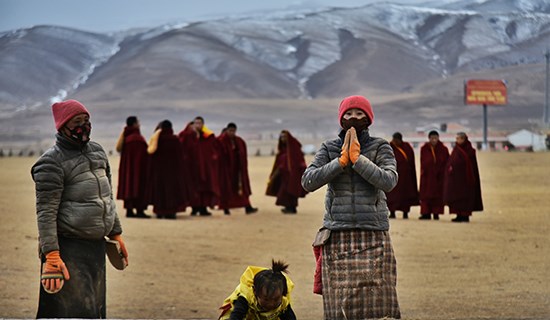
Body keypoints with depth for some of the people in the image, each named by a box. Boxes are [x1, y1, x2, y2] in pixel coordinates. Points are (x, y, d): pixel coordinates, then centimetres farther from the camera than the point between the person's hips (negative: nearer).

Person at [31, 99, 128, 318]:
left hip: (97, 246, 8)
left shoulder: (97, 152, 14)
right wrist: (51, 255, -23)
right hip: (68, 248, -8)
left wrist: (115, 233, 20)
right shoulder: (52, 162, -11)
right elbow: (46, 212, -16)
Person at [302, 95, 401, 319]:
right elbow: (308, 181, -4)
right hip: (337, 237, 1)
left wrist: (358, 159, -14)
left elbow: (389, 181, -11)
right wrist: (341, 161, -10)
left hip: (373, 236, -1)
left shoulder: (380, 148, 6)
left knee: (376, 301, -7)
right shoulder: (329, 148, 9)